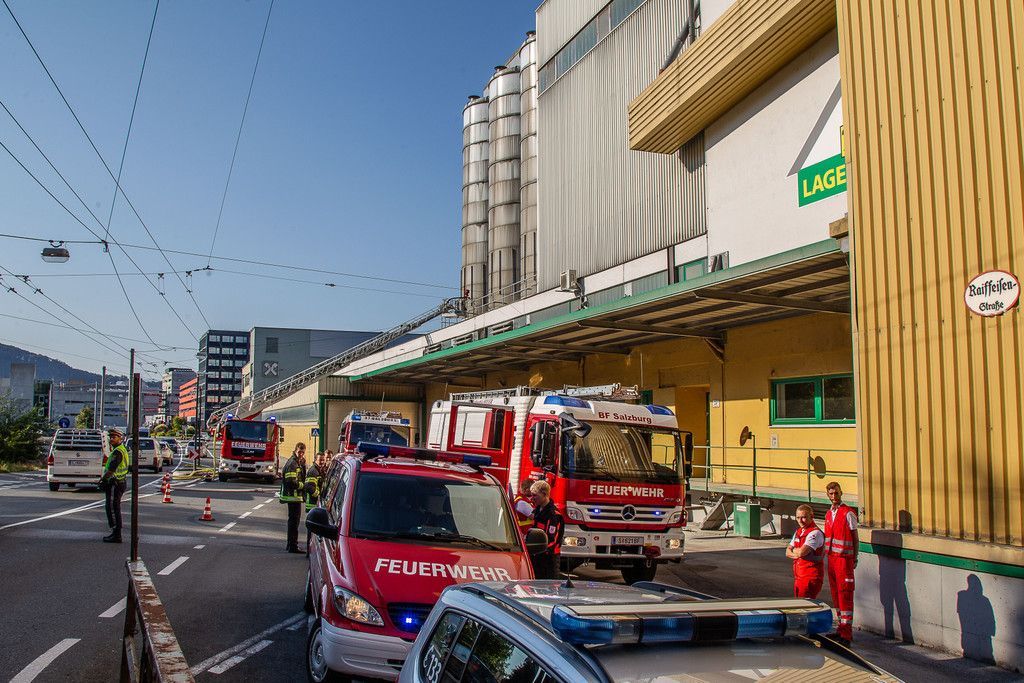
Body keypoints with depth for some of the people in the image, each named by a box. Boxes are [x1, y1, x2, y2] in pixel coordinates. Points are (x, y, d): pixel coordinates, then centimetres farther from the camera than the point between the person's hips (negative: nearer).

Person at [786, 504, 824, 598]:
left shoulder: (815, 533, -14)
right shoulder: (798, 532, 14)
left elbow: (801, 552, -24)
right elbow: (788, 552, 12)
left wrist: (793, 550, -2)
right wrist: (797, 554, -8)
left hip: (811, 577, -9)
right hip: (798, 576, 9)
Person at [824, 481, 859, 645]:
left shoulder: (848, 513, -9)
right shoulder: (828, 514, 14)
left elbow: (855, 538, -6)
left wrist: (854, 558, -7)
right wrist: (824, 553, 18)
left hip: (844, 558, -8)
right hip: (832, 558, 8)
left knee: (845, 594, -7)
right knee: (835, 593, 12)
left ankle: (847, 633, -4)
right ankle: (842, 627, 22)